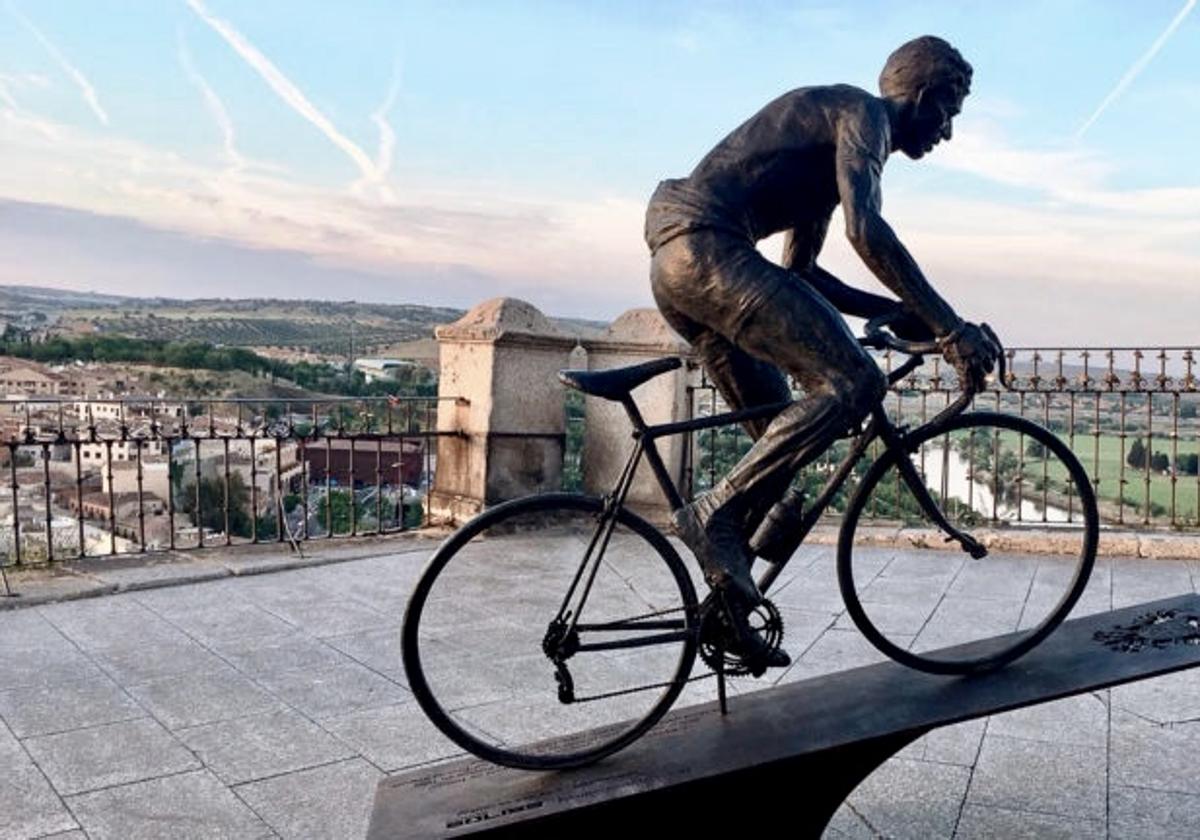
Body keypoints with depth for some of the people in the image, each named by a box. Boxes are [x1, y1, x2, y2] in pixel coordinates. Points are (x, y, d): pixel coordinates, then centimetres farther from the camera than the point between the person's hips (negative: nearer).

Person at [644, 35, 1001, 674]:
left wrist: (893, 311, 23)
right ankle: (716, 514, -16)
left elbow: (800, 272, 30)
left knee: (781, 432, 15)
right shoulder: (862, 113, 0)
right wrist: (951, 328, -17)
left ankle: (732, 612, 18)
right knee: (852, 382, -18)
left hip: (675, 265, 10)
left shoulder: (831, 134, 29)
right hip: (706, 249, -10)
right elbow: (866, 230, -19)